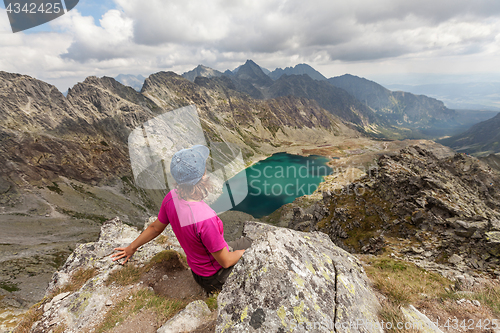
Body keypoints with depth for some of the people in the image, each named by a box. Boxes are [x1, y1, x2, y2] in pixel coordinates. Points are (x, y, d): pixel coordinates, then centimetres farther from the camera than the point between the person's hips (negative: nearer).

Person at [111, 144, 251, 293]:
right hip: (214, 277, -7)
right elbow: (225, 261, -27)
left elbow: (155, 228, -1)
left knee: (247, 241, 23)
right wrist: (241, 253, -5)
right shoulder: (205, 219, -42)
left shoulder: (172, 197, -19)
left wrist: (132, 247, 19)